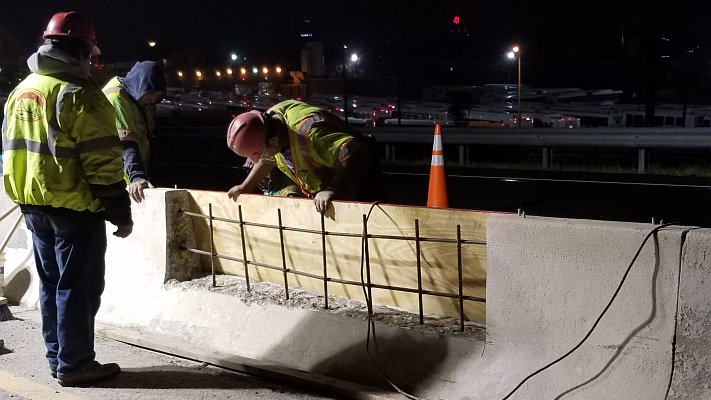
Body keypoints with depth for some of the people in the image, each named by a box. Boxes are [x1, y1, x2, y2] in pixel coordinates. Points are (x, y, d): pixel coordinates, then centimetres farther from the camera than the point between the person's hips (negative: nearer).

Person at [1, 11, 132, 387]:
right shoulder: (79, 93, -15)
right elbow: (102, 162, -18)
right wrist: (120, 212, -12)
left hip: (33, 205, 9)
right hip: (73, 206, -8)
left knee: (51, 282, 17)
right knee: (77, 286, 0)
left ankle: (57, 357, 25)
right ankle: (74, 365, 7)